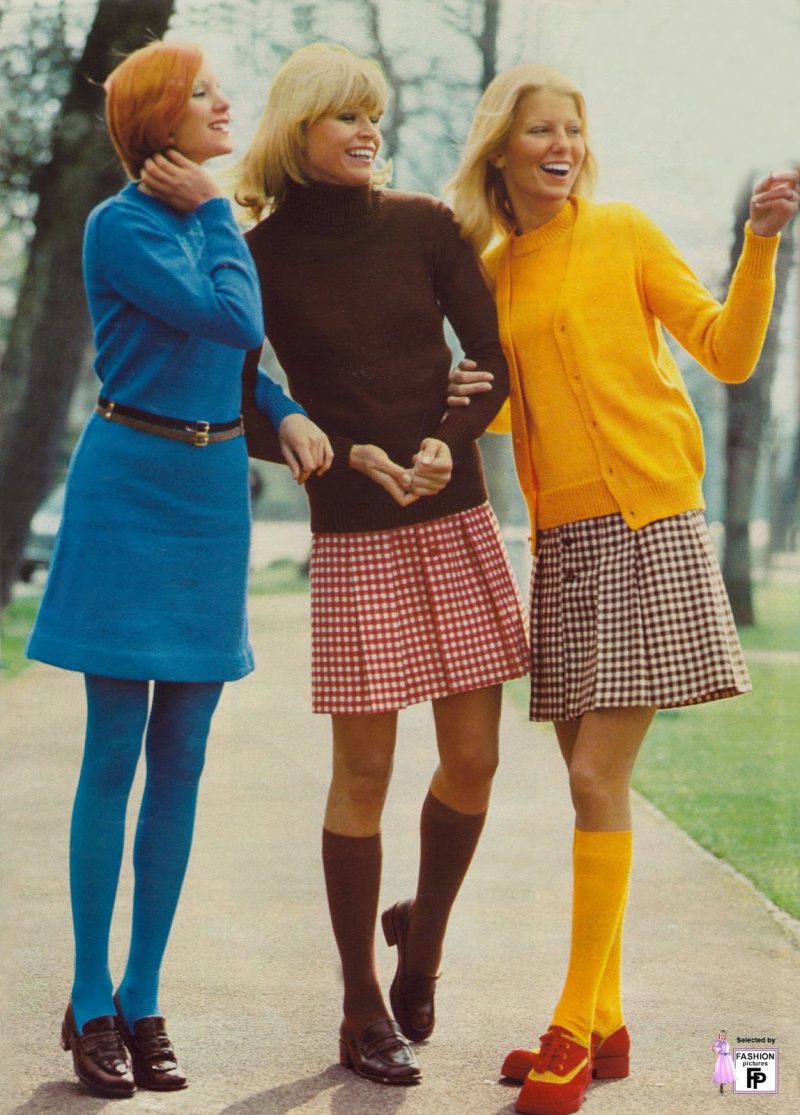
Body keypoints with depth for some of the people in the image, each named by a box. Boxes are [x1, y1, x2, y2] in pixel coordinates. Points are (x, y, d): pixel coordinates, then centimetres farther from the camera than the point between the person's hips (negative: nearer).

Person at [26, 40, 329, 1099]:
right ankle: (91, 1005, 7)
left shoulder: (217, 216, 12)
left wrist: (288, 413, 0)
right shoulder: (121, 225, -9)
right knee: (114, 752, -2)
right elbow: (232, 316, -19)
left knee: (180, 757, 6)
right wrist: (212, 212, -6)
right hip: (131, 486, -6)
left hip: (213, 492, 6)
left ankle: (142, 1000, 14)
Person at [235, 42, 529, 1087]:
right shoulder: (261, 257, 0)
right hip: (355, 532, -3)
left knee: (472, 757, 4)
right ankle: (365, 1012, 10)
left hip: (457, 519, 3)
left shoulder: (424, 225, 7)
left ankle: (422, 931, 31)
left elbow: (493, 360, 5)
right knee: (364, 767, -2)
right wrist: (350, 455, -12)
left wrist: (447, 442, -13)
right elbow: (247, 414, 2)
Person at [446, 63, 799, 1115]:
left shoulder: (624, 232, 0)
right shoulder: (490, 271, 14)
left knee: (598, 780, -9)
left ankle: (575, 1027, -1)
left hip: (644, 525, -5)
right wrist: (471, 401, 1)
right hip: (559, 537, 5)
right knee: (589, 780, 8)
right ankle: (604, 1026, 16)